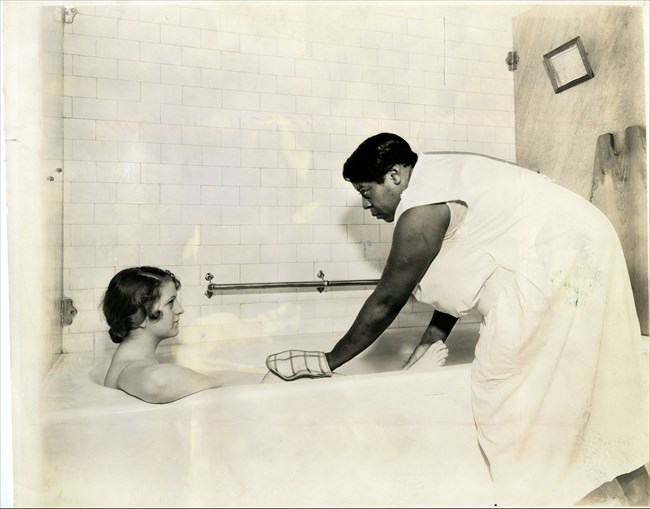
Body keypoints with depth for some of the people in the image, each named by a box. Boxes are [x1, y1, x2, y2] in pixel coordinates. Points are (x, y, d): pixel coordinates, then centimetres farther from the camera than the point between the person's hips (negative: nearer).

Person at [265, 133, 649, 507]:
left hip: (556, 261, -10)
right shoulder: (438, 177, 12)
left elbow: (386, 302, -12)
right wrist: (432, 339, 16)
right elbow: (459, 275, 15)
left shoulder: (422, 208, -18)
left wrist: (328, 362, -2)